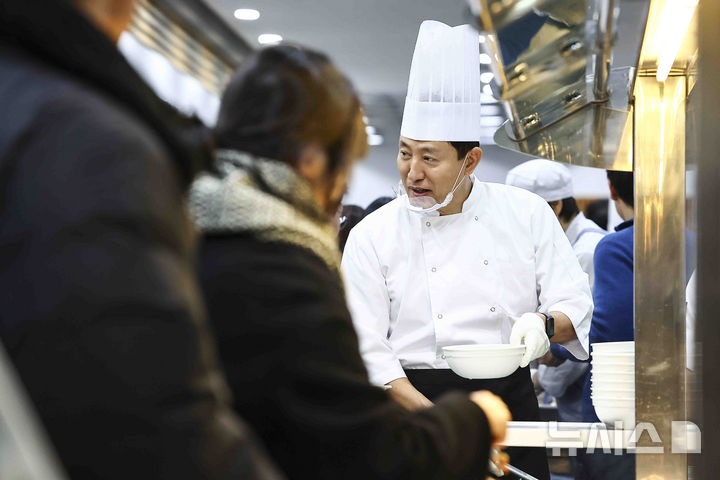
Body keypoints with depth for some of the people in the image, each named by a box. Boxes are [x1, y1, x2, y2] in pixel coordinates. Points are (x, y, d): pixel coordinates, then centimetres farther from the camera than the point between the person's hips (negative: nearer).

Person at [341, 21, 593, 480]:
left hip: (511, 397, 1)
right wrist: (438, 422, -15)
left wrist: (545, 323, -17)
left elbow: (576, 306, 6)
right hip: (416, 400, -1)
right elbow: (367, 350, -4)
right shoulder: (371, 236, 0)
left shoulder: (528, 214, 4)